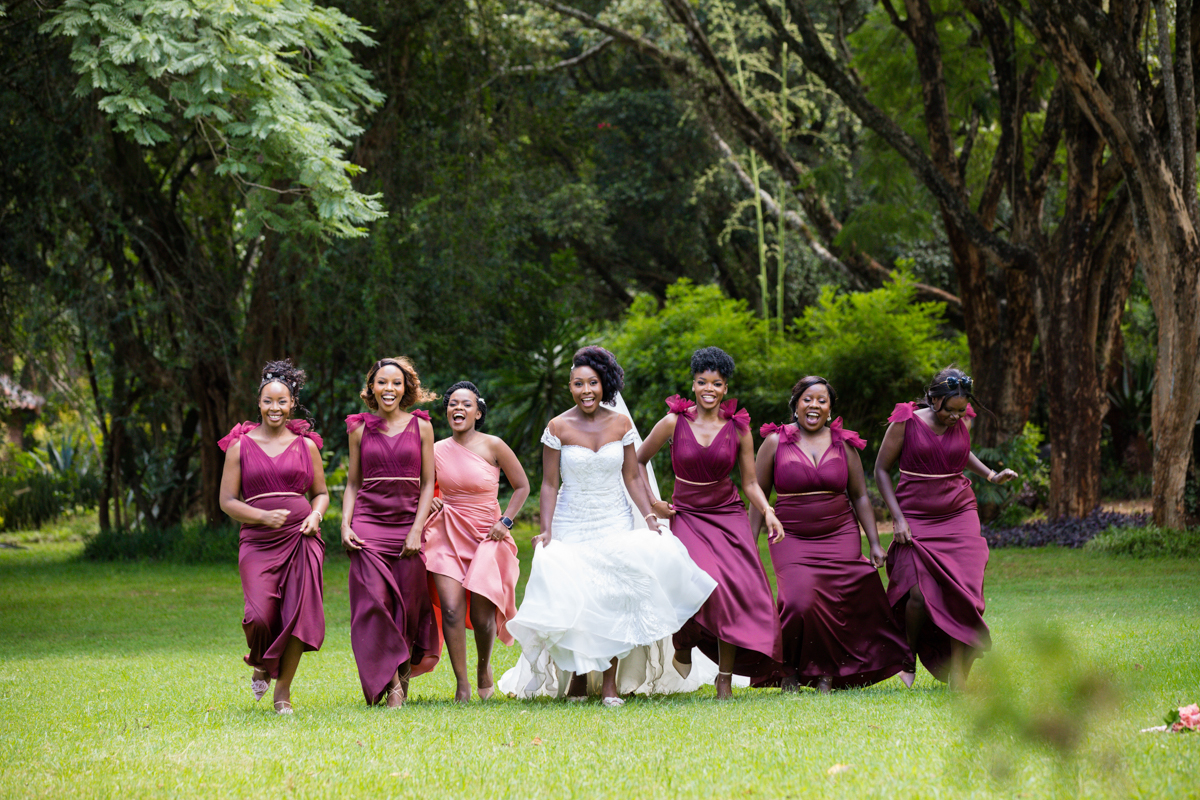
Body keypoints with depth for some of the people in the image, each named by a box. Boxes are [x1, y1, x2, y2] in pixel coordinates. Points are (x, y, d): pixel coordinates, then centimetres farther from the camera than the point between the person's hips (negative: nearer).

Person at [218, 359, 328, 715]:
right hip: (258, 539, -2)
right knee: (259, 616, -17)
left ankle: (283, 690, 10)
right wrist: (263, 516, -12)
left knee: (298, 615, -7)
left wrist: (315, 516, -4)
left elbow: (321, 493, 19)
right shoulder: (240, 445, 6)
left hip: (301, 538, 2)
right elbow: (227, 500, 4)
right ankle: (260, 664, 17)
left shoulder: (306, 445, 11)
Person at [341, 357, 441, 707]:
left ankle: (403, 669, 17)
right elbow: (352, 484, 13)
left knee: (408, 606, -1)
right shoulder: (361, 429, 8)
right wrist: (345, 526, -1)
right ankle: (390, 682, -8)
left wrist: (416, 531, -6)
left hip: (407, 523, 0)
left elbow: (428, 484, 4)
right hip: (368, 524, 0)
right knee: (373, 603, -11)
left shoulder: (420, 426, 5)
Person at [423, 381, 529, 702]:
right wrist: (429, 500, 0)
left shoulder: (493, 446, -4)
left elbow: (522, 486, 5)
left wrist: (506, 521, -5)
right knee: (451, 609, -13)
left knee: (482, 616, -5)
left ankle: (484, 666, 27)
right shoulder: (437, 450, 5)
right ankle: (462, 684, -3)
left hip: (486, 537, -2)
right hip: (448, 536, 2)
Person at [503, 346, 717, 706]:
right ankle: (578, 675, 11)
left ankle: (609, 683, -5)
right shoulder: (559, 427, -5)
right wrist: (546, 530, -11)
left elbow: (631, 478, 5)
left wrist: (650, 519, -5)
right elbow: (549, 484, -3)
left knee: (614, 599, -8)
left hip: (616, 525, 1)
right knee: (574, 601, -7)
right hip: (572, 528, -1)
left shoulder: (621, 424, 1)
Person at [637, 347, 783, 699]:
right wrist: (652, 504, 1)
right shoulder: (674, 423, -4)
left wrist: (768, 511, -12)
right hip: (687, 517, -2)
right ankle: (683, 644, 5)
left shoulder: (738, 429, 0)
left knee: (738, 594, -9)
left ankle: (725, 680, 4)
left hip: (729, 517, 2)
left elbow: (750, 484, 5)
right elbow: (638, 461, 9)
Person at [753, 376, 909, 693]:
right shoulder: (775, 442, 1)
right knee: (799, 603, -20)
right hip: (792, 539, -2)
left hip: (840, 537, 2)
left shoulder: (843, 444, 7)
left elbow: (860, 497, 12)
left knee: (838, 607, -6)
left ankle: (827, 677, 8)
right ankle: (790, 672, 0)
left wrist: (874, 543, 6)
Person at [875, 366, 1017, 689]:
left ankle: (957, 675, -5)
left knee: (962, 592, -10)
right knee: (920, 592, -19)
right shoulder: (906, 422, -7)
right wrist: (897, 517, -7)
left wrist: (992, 475, 12)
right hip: (915, 518, -3)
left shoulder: (962, 423, 4)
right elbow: (882, 470, 0)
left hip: (959, 516, 3)